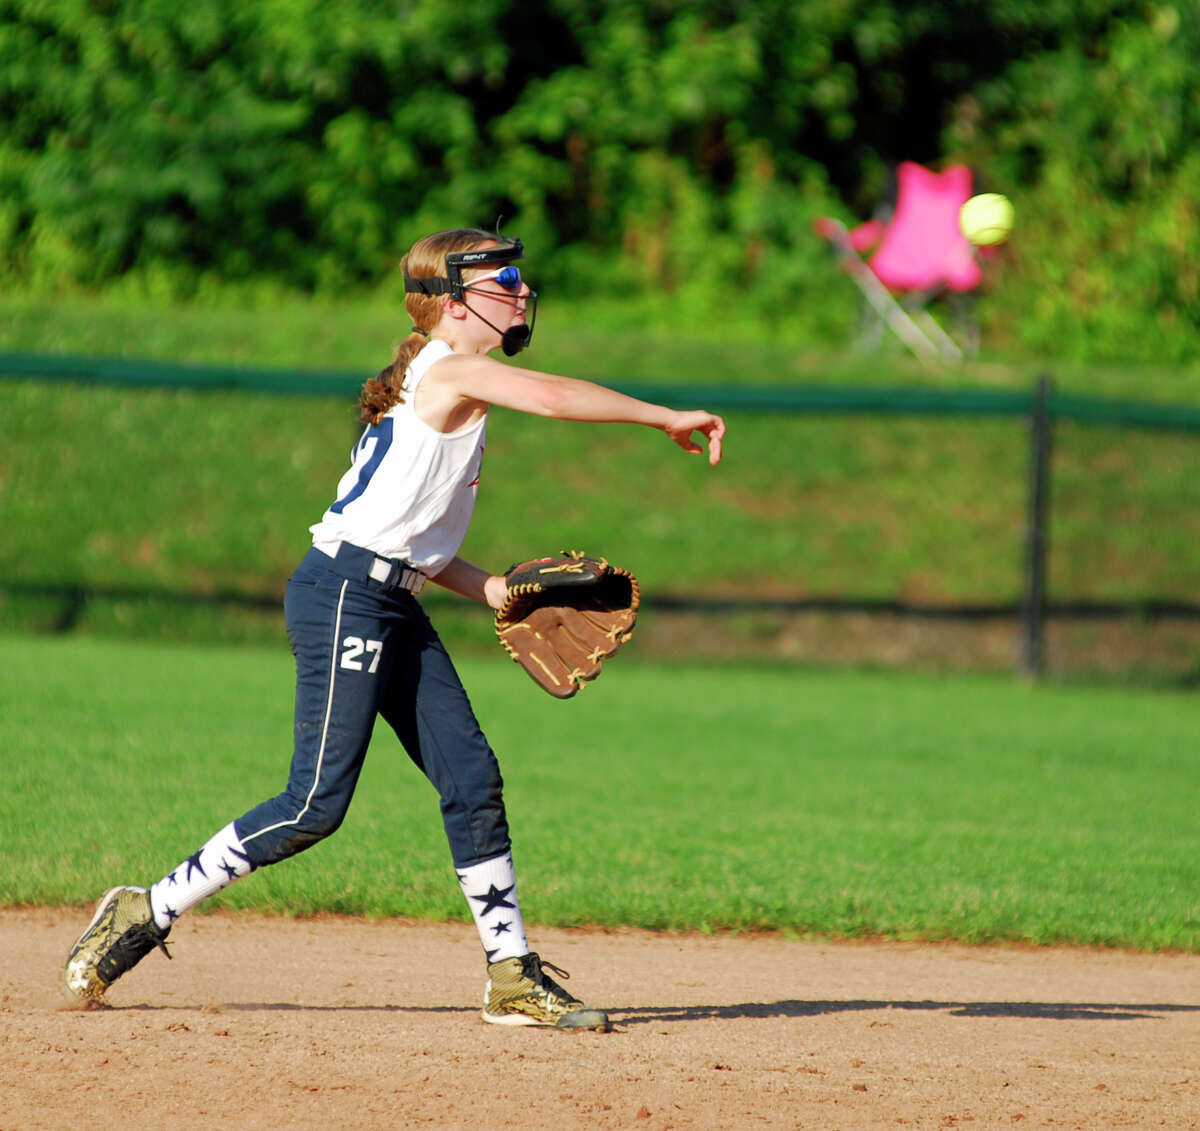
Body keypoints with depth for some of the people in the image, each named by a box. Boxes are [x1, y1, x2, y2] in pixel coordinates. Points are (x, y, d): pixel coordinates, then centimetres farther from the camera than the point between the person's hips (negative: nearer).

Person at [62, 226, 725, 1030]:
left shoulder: (451, 381, 19)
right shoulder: (451, 371, -9)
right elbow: (554, 397, -26)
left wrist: (487, 588, 11)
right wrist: (668, 419, -19)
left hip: (395, 605, 10)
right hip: (343, 594, -10)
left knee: (473, 781, 4)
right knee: (317, 804, -10)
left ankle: (513, 977, 7)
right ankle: (146, 914, 0)